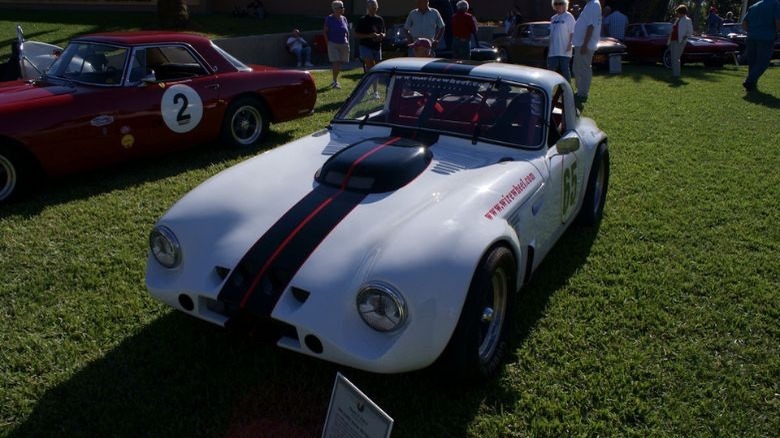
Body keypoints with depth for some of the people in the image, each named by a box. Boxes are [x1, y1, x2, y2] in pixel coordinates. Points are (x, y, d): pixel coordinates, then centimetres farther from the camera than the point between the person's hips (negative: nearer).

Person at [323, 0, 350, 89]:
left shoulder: (344, 18, 10)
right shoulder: (329, 18, -4)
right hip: (333, 44, -5)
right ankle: (335, 82, -9)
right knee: (336, 63, -13)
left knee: (340, 63, 8)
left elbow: (347, 32, 16)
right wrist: (328, 43, -9)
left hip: (343, 44, 5)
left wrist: (348, 42, 8)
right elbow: (325, 31, -3)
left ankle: (335, 79, 25)